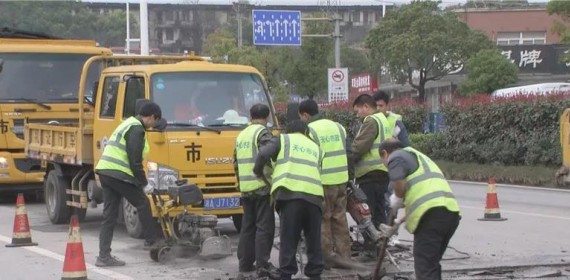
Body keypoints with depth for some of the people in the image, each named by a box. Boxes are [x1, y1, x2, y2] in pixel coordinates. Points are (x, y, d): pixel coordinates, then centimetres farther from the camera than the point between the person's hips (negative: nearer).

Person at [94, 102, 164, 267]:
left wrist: (139, 179, 20)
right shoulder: (136, 130, -10)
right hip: (118, 174, -10)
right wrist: (143, 181, -4)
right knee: (142, 203, 6)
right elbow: (134, 159, -16)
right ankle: (152, 240, 17)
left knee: (109, 215, 8)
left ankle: (104, 256, 6)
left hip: (105, 172, 10)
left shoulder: (128, 124, 22)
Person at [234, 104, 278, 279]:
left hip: (245, 189, 7)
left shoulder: (241, 136, 17)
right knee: (264, 227, -5)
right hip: (262, 187, -7)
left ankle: (245, 265, 13)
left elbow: (236, 162, 20)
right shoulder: (263, 133, -8)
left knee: (247, 226, 12)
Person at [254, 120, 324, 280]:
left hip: (290, 193, -3)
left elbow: (263, 154, 3)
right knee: (314, 240, 12)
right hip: (314, 195, 3)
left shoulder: (283, 139, 18)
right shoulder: (315, 148, 31)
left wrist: (259, 172, 21)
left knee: (288, 239, -1)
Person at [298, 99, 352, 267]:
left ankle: (327, 257, 3)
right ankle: (344, 255, 16)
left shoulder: (310, 130, -8)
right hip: (341, 179, 6)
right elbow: (347, 152, 15)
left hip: (323, 182, -6)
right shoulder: (337, 127, 13)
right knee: (340, 218, 13)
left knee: (323, 220, 2)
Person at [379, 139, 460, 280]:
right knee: (432, 265, 20)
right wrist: (396, 225, 39)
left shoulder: (396, 156, 7)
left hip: (432, 215, -9)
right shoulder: (418, 157, 34)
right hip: (451, 212, 9)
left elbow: (399, 184, -12)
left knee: (425, 268, -7)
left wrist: (396, 199, 10)